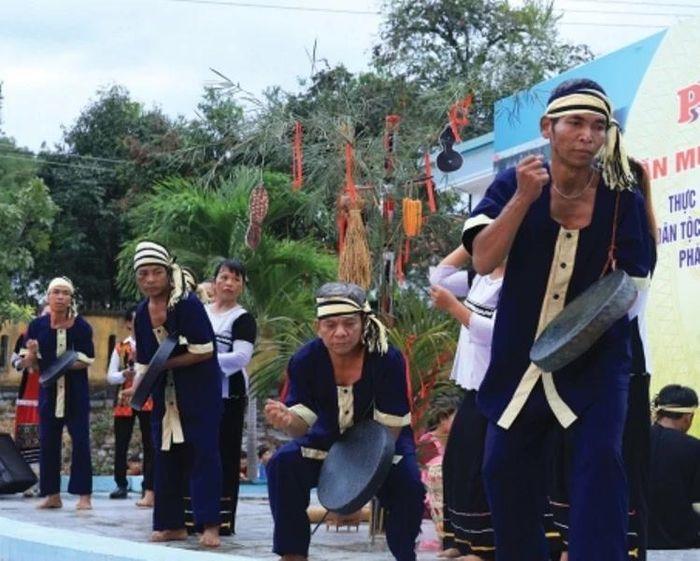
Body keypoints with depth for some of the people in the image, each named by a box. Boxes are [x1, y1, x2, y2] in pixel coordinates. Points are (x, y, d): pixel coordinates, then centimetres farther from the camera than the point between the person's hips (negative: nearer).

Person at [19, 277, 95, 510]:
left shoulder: (82, 326, -7)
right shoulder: (37, 326, -1)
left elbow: (86, 361, -7)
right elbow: (27, 364, 3)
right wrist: (31, 354, -19)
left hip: (76, 392, -3)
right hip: (48, 390, 3)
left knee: (80, 441, -4)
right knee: (47, 442, 5)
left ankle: (84, 495, -1)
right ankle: (52, 494, 13)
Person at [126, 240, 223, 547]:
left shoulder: (188, 304, -16)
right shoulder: (141, 314, 4)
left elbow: (204, 351, -18)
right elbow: (144, 361, 10)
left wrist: (165, 364, -17)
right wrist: (136, 386, -7)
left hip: (200, 389, -7)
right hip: (165, 392, 7)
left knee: (203, 451, -8)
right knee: (166, 454, 8)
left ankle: (210, 525, -7)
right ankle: (172, 524, 16)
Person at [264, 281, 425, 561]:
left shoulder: (388, 359, -27)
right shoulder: (305, 360, -19)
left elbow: (390, 426, -20)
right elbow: (303, 424, -17)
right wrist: (287, 421, -42)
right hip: (329, 438, 2)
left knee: (407, 485, -27)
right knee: (282, 463, -22)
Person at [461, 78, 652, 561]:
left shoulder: (622, 198, -8)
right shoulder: (513, 184, -7)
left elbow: (632, 284, -3)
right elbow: (484, 260, -18)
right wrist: (523, 198, -27)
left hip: (595, 357, -2)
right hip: (521, 357, 2)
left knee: (600, 460, -19)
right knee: (505, 469, 11)